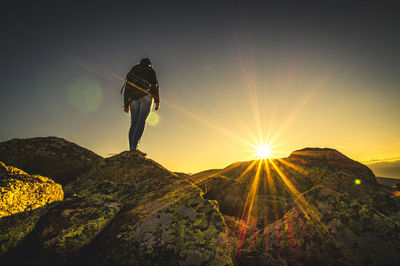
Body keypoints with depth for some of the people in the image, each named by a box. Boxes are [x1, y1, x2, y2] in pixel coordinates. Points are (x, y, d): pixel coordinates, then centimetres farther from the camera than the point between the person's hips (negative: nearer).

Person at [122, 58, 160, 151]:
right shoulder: (150, 70, 17)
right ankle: (134, 146, -27)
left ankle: (131, 148, -8)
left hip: (133, 99, 5)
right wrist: (157, 101, -3)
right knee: (142, 121, -13)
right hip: (146, 95, -4)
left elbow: (126, 89, 23)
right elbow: (154, 85, 1)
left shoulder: (132, 71, 29)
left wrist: (126, 105, 22)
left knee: (134, 122, 3)